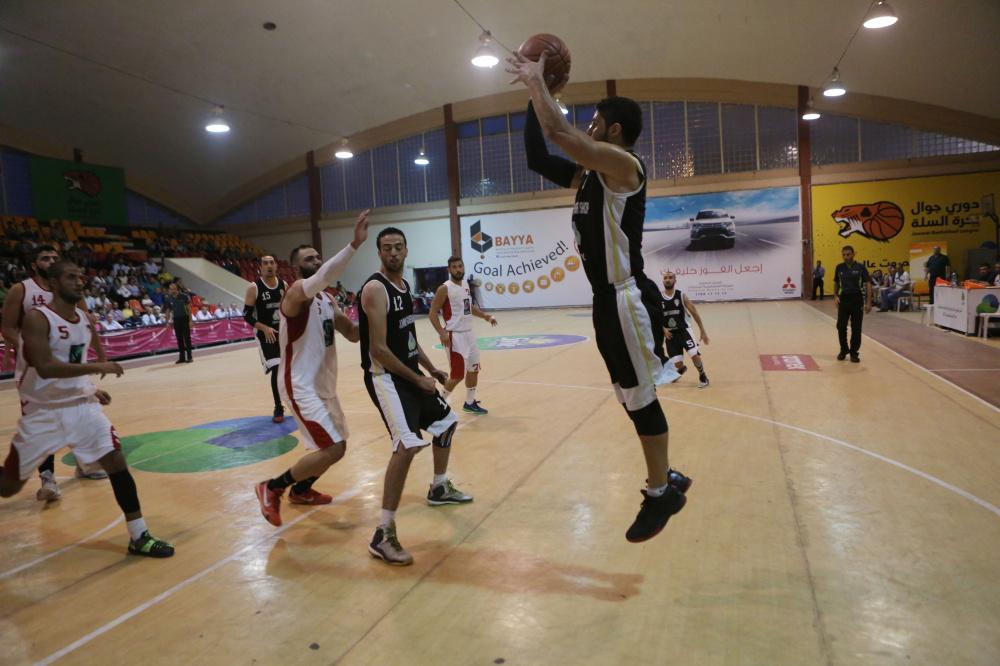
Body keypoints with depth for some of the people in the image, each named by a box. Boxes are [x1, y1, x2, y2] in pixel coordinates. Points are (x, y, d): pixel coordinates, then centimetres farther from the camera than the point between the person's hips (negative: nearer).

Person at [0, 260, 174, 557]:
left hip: (82, 406, 5)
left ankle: (139, 537, -1)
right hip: (42, 412, -5)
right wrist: (97, 368, -30)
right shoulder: (37, 318, -16)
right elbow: (45, 368, -28)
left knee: (117, 461, -7)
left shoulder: (85, 320, 6)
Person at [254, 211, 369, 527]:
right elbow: (323, 276, -40)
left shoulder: (327, 298, 9)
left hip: (324, 384, 9)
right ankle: (272, 488, 3)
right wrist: (355, 243, -49)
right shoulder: (297, 292, -18)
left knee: (333, 447, 20)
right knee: (333, 449, -15)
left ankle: (300, 491, 42)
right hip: (301, 386, -9)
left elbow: (352, 333, 8)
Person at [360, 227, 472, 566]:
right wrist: (417, 379, -16)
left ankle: (439, 488, 44)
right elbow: (379, 350, -22)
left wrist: (431, 369, 18)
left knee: (445, 421, 23)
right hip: (385, 376, -10)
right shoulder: (375, 288, -18)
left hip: (410, 373, 10)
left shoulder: (404, 285, 11)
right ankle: (383, 534, -16)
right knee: (408, 444, -25)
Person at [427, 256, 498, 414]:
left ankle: (470, 403, 29)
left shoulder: (466, 284, 9)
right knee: (458, 375, -7)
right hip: (455, 336, -8)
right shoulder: (444, 289, -15)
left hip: (469, 333, 8)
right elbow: (433, 313, -15)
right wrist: (442, 333, -25)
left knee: (473, 369, 15)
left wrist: (484, 316, 7)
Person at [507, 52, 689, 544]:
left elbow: (558, 132, -23)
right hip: (608, 300, 10)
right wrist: (536, 94, 15)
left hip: (628, 299, -10)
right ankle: (664, 480, 32)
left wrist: (537, 80, -8)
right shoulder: (590, 174, 14)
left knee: (641, 399, 1)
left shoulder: (623, 165, -12)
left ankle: (661, 493, 18)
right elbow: (537, 159, 18)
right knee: (632, 399, 17)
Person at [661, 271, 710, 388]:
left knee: (695, 355, -21)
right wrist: (663, 329, -14)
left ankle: (702, 376, 9)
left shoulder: (681, 296, -4)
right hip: (670, 334, 1)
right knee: (677, 364, -1)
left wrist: (703, 331, -1)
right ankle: (682, 369, 39)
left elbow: (694, 313, 0)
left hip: (684, 330, -1)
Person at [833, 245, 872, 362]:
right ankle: (843, 350, 21)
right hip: (843, 299, 3)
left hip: (857, 299, -2)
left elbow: (868, 284, -6)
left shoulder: (860, 267, -6)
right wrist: (835, 296, 2)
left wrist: (868, 302, -12)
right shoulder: (839, 267, 4)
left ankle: (854, 352, 13)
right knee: (841, 326, 2)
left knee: (856, 328, 2)